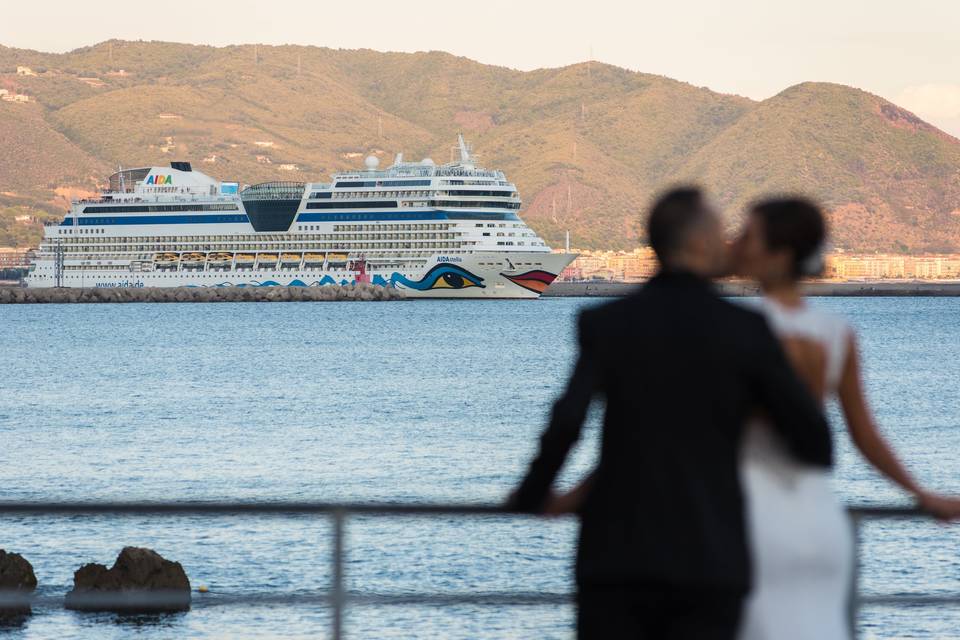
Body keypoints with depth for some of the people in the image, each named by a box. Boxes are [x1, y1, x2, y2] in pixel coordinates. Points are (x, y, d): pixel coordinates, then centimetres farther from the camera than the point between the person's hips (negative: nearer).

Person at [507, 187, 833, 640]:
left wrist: (532, 494, 4)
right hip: (710, 561, -1)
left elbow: (567, 423, -14)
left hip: (619, 554, 1)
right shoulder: (746, 330, -3)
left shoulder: (603, 323, -1)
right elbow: (813, 441, 0)